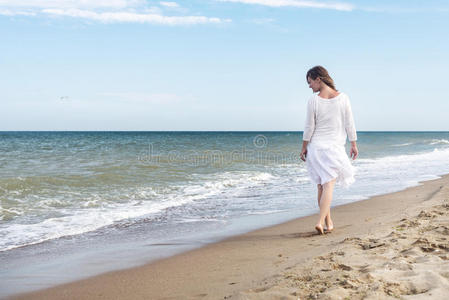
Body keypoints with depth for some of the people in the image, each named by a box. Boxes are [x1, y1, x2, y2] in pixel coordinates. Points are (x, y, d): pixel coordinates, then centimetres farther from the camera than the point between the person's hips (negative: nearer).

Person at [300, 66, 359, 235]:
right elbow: (349, 124, 1)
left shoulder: (313, 101, -10)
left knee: (321, 186, 12)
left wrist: (304, 148, 5)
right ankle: (321, 221, -15)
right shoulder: (343, 98, -4)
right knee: (329, 185, -1)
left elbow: (309, 127, -6)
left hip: (316, 146, 0)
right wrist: (354, 144, 11)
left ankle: (328, 222, 21)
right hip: (335, 148, 0)